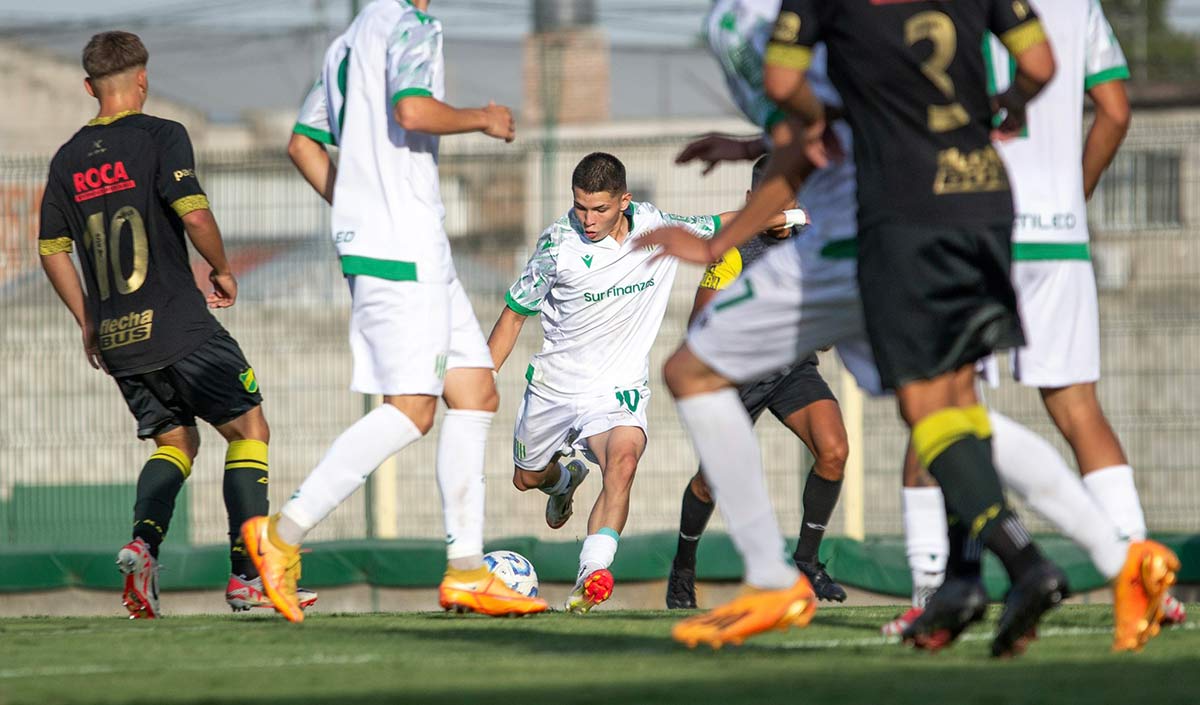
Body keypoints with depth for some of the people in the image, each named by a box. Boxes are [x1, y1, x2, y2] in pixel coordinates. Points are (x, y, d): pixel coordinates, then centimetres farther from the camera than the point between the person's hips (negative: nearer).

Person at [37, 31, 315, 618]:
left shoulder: (68, 158, 11)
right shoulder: (160, 136, -6)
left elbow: (52, 250, 13)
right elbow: (194, 215, -18)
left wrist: (87, 322, 23)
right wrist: (222, 271, 0)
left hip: (115, 338, 6)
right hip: (178, 325, -6)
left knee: (175, 440, 19)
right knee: (248, 429, 6)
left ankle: (143, 543, -7)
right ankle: (247, 576, -3)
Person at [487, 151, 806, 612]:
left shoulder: (657, 228, -10)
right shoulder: (558, 244, -15)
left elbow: (725, 225, 10)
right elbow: (515, 313, -2)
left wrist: (792, 216, 9)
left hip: (618, 391, -2)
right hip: (554, 384, 2)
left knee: (623, 461, -32)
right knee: (528, 479, 19)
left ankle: (592, 573, -42)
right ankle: (566, 481, 58)